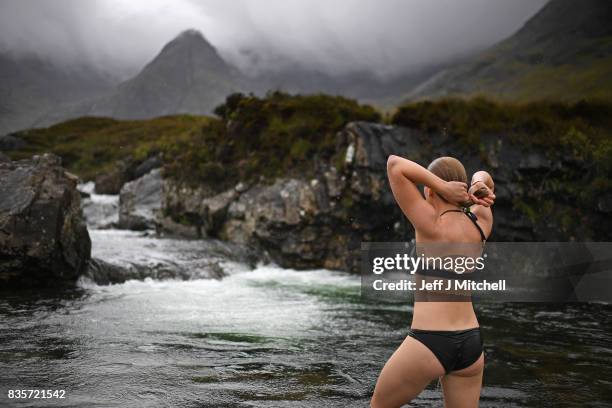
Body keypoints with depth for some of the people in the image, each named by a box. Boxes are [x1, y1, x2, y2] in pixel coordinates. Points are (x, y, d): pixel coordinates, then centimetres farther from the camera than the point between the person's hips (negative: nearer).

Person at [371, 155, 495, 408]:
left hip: (429, 343, -6)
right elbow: (483, 178, 24)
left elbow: (394, 164, -11)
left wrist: (443, 187, -13)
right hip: (471, 343, 6)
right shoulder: (481, 226, 5)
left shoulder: (431, 224, -12)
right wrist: (480, 188, 1)